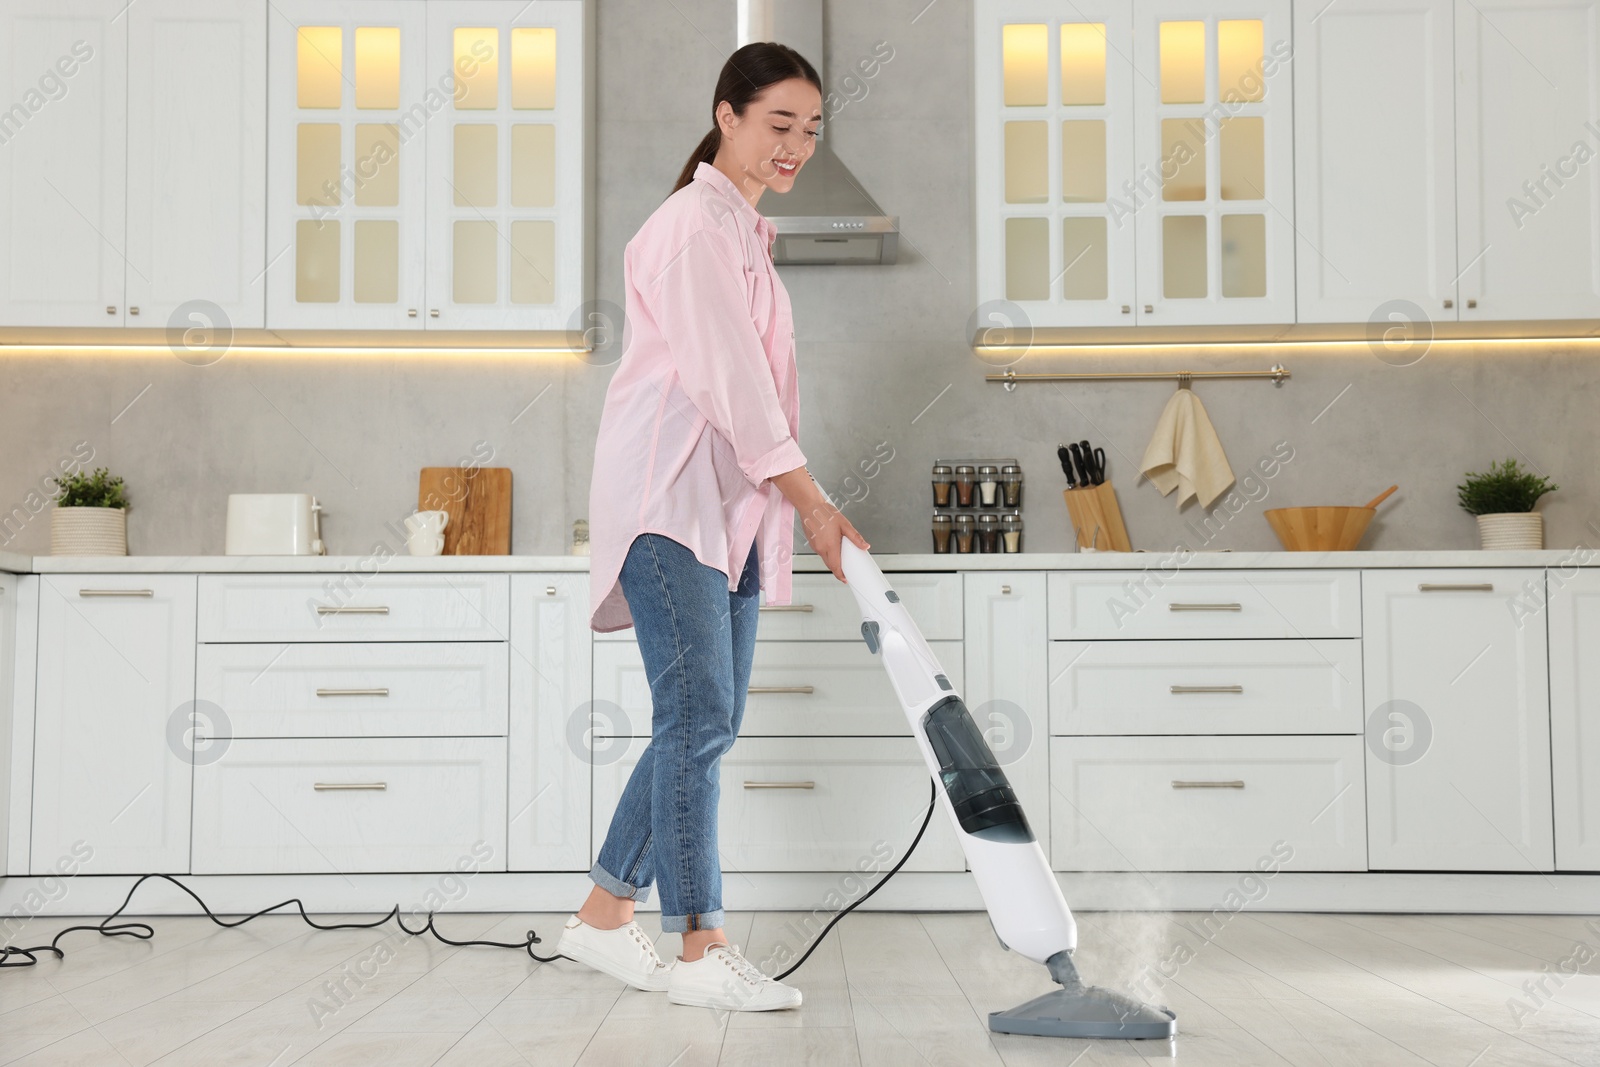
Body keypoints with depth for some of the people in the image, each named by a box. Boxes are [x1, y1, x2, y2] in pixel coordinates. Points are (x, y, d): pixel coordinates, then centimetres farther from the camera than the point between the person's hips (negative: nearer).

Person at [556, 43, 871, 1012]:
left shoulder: (745, 231, 21)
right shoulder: (693, 223, -9)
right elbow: (727, 377, -17)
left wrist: (796, 511, 17)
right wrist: (816, 504, -17)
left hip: (729, 503, 10)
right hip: (670, 496, -9)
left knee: (708, 721, 7)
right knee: (700, 714, -11)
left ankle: (605, 914, 17)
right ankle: (700, 949, -6)